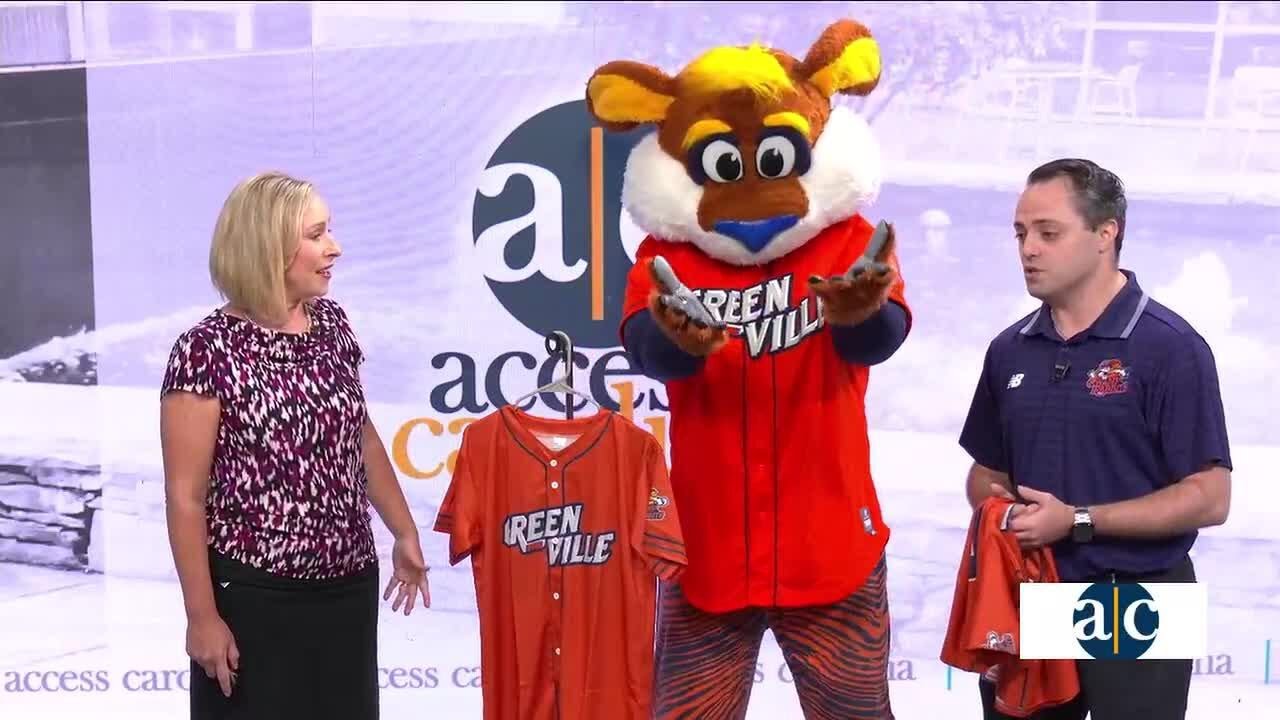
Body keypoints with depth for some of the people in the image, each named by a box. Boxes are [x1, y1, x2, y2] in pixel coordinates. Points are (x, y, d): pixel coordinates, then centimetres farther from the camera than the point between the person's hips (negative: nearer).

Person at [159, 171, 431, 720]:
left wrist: (404, 534, 20)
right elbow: (186, 497, -14)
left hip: (348, 587, 6)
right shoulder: (208, 351, -14)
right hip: (254, 597, -6)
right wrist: (202, 616, -15)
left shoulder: (332, 324, 5)